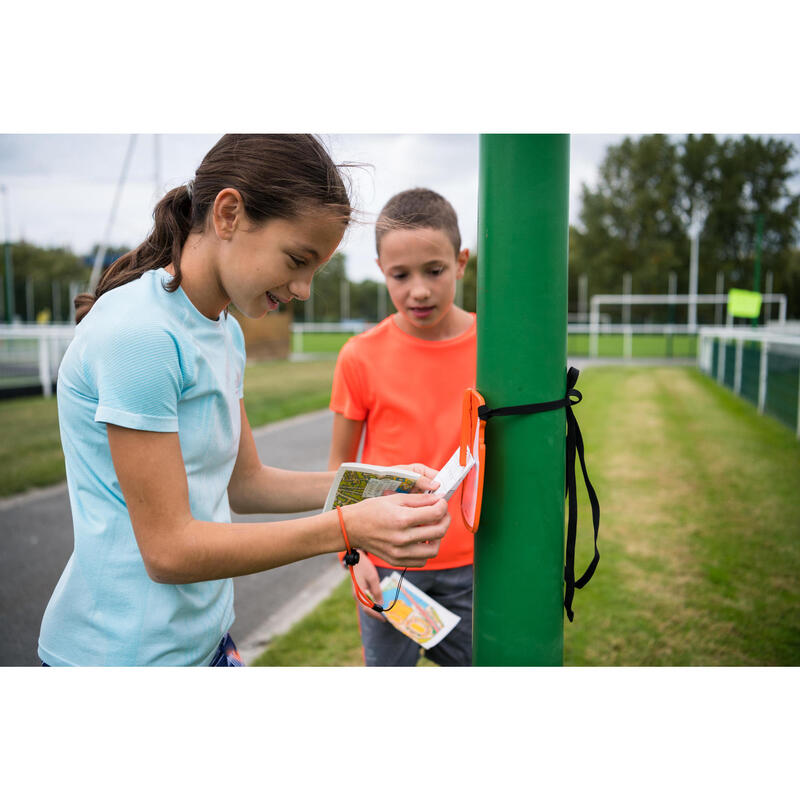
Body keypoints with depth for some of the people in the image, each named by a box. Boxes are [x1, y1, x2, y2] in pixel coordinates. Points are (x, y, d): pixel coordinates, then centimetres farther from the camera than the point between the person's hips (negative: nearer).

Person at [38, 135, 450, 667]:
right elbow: (168, 550, -22)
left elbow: (243, 483, 7)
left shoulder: (225, 333, 4)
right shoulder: (137, 333, -23)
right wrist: (348, 527, -24)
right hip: (125, 650, -7)